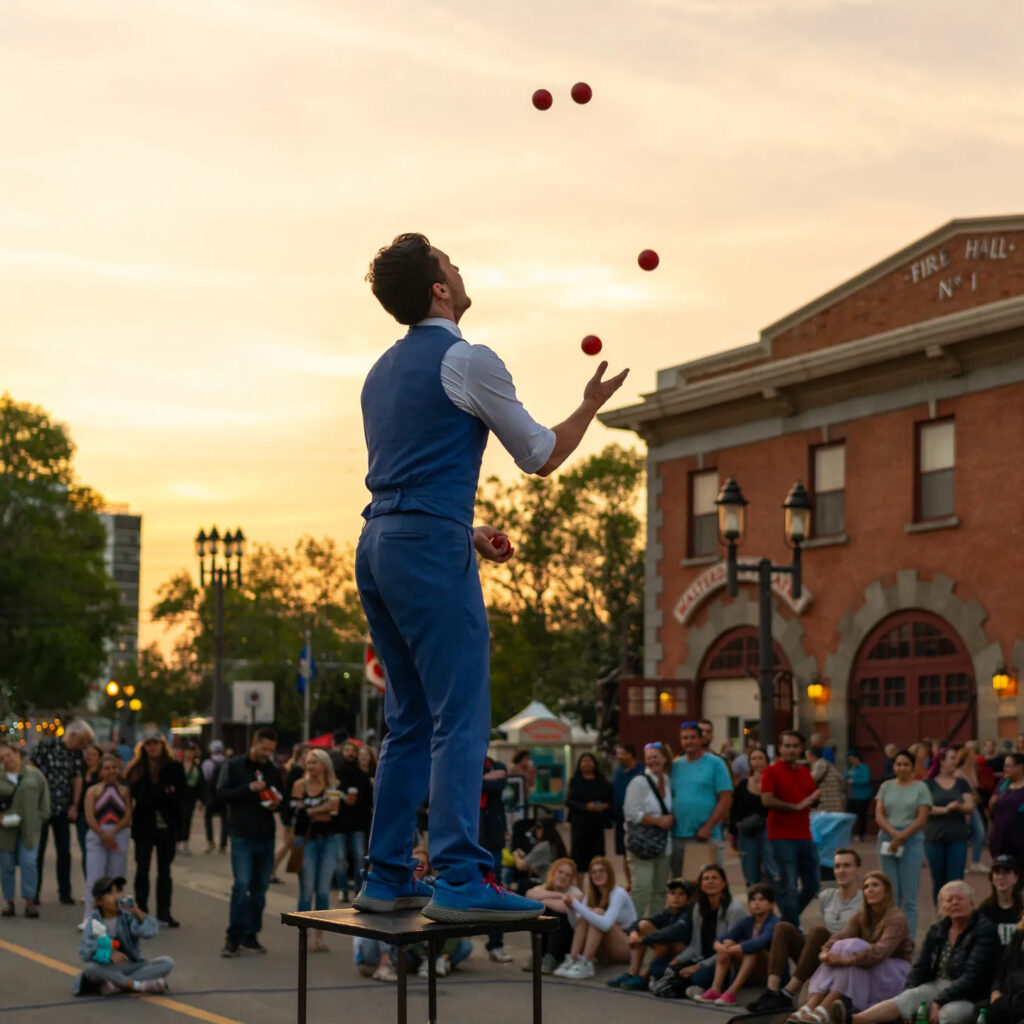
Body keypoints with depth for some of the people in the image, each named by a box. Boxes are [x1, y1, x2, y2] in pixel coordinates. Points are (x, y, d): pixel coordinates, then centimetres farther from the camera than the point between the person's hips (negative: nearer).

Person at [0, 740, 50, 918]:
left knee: (29, 862, -7)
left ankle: (30, 901, -2)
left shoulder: (34, 775, 6)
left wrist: (41, 817, 1)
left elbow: (44, 798, 10)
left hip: (29, 828, 0)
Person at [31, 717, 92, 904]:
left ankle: (65, 892, 14)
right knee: (37, 851, 1)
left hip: (63, 809, 4)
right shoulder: (46, 744, -10)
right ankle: (34, 893, 8)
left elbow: (77, 778, 6)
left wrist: (74, 805, 1)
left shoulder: (76, 753, 4)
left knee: (64, 851, 6)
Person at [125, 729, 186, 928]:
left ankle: (164, 913, 13)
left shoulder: (174, 767, 0)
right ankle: (141, 911, 13)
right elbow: (138, 795, -8)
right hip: (143, 825, 0)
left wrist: (153, 798, -18)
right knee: (142, 869, 5)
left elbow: (179, 794, -7)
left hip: (167, 825, 0)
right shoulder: (136, 769, 1)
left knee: (164, 870, 7)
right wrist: (164, 795, -18)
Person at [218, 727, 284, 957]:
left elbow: (281, 798, 21)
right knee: (242, 884, -13)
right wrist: (249, 788, -20)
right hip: (242, 836, -5)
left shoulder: (273, 770, 12)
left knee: (260, 887, 7)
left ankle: (251, 935, 16)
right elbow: (222, 793, -10)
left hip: (266, 836, 5)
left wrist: (276, 804, -2)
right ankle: (233, 937, -8)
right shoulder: (235, 766, -1)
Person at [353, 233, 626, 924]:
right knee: (461, 719, -9)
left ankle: (387, 878, 12)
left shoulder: (385, 369, 19)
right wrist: (592, 405, 17)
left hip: (377, 546, 9)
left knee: (410, 723, 12)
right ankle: (460, 880, -14)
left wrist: (467, 531, 31)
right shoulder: (466, 361, -6)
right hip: (430, 548, -9)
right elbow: (542, 457, 2)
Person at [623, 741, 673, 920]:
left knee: (659, 890, 9)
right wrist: (658, 821, -15)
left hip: (664, 844, 6)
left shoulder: (668, 782, 13)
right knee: (642, 888, -13)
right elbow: (631, 812, -13)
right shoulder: (639, 782, -6)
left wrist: (670, 819, 1)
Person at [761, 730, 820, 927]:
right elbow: (767, 800, -16)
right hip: (782, 837, -7)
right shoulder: (772, 771, -5)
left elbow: (814, 797, 21)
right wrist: (795, 806, -15)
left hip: (805, 836, 7)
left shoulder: (805, 772, 15)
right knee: (789, 887, -6)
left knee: (812, 883, 10)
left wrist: (815, 797, -3)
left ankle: (788, 920, 28)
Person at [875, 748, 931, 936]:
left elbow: (921, 819, -5)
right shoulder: (886, 786, 11)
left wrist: (902, 837, -14)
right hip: (887, 840, 3)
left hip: (911, 841, -3)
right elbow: (879, 816, 3)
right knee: (891, 893, 5)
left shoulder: (920, 788, 2)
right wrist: (894, 834, -13)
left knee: (909, 896, -4)